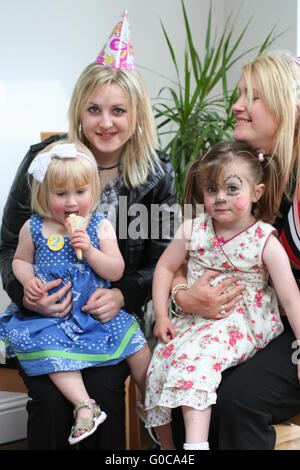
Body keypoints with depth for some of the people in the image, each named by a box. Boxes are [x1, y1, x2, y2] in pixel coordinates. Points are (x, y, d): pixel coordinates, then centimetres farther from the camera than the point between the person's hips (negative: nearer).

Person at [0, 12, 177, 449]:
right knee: (50, 396, -26)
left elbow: (161, 259, 3)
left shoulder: (157, 174, -1)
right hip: (46, 313, 0)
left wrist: (123, 295, -18)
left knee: (103, 389, -26)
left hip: (116, 312, 1)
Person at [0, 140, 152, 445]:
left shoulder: (100, 226, -2)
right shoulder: (34, 228, 0)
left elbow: (116, 272, -5)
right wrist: (28, 280, -8)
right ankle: (85, 406, -31)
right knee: (48, 345, -30)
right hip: (50, 313, 0)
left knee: (137, 345, -9)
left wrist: (89, 250, -21)